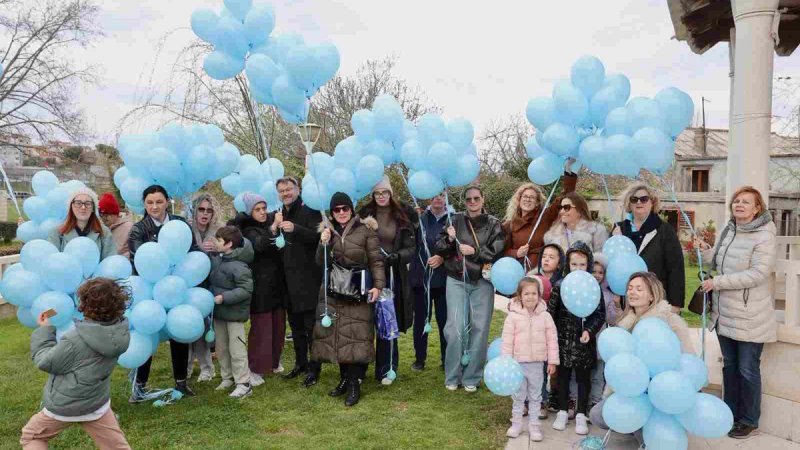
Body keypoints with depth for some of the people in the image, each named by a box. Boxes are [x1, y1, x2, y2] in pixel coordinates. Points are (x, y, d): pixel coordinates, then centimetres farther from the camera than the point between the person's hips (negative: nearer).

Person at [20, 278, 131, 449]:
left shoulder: (76, 340, -31)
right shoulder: (119, 332, -15)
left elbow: (46, 362, -15)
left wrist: (44, 330, -6)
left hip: (65, 405, -5)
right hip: (97, 403, 5)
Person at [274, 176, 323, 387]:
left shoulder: (309, 211, -6)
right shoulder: (279, 215, 15)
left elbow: (318, 236, -20)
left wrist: (295, 229, -29)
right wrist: (275, 227, 0)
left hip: (308, 278, -7)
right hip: (289, 279, 7)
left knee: (311, 324, -2)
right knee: (295, 324, 15)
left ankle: (314, 368, 6)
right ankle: (300, 363, 27)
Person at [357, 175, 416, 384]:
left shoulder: (402, 216, 1)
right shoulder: (365, 214, 2)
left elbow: (411, 249, -3)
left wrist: (395, 257, -19)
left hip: (393, 276, 0)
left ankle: (385, 369, 14)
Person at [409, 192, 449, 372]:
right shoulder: (419, 217, 4)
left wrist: (443, 258, -14)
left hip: (444, 278, -1)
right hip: (421, 277, 1)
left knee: (445, 320, 3)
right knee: (420, 319, 8)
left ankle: (447, 360, 17)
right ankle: (419, 358, 21)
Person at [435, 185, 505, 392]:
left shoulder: (494, 224, 3)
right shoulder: (456, 220, 6)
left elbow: (497, 252, -6)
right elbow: (440, 249, 5)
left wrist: (474, 252, -17)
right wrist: (449, 240, -15)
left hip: (482, 282, 0)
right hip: (457, 281, 0)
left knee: (479, 329, -1)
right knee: (455, 328, -4)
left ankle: (471, 377, 12)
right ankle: (452, 377, 10)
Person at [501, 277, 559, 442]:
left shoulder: (545, 316, -4)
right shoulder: (513, 316, -10)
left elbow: (552, 340, 0)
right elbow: (507, 340, -8)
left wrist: (552, 361, -1)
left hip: (537, 363, 2)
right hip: (518, 362, -1)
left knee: (535, 396, 12)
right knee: (518, 396, 11)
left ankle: (534, 425, 24)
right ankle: (516, 423, 25)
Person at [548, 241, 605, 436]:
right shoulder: (560, 285, -4)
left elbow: (600, 314, -4)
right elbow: (551, 312, -1)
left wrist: (589, 330, -17)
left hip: (584, 341, 0)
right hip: (563, 339, 1)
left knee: (583, 377, 10)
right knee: (563, 376, 11)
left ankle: (581, 414, 22)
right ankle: (562, 411, 25)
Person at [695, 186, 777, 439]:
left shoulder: (764, 236, -14)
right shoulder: (728, 231, 8)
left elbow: (758, 273, -22)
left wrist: (718, 283, -22)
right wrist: (705, 251, -3)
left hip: (750, 317, -7)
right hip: (725, 313, 7)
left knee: (747, 370, 4)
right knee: (729, 365, 17)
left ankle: (749, 420, 20)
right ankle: (730, 412, 31)